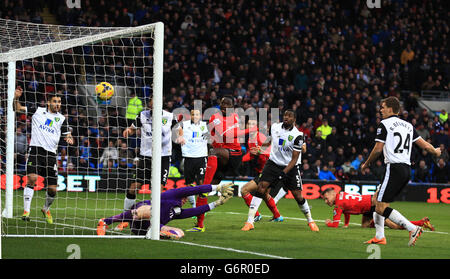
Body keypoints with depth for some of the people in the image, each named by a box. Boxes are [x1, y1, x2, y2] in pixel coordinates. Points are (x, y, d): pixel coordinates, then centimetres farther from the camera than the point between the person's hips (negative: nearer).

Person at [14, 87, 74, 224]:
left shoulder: (61, 119, 12)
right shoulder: (37, 111, 8)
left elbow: (68, 135, 16)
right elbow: (18, 108, 13)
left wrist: (69, 139, -7)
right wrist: (16, 98, -5)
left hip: (51, 154, 2)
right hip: (35, 150, -2)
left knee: (53, 189, 2)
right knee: (32, 179, -23)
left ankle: (46, 209, 32)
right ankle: (26, 211, -20)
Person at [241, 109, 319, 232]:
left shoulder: (297, 135, -15)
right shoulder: (275, 127, -2)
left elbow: (294, 159, -16)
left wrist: (284, 172, -26)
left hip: (290, 167, -2)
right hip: (274, 163, 2)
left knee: (298, 196, -3)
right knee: (261, 187, -16)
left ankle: (310, 221, 22)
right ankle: (250, 221, -18)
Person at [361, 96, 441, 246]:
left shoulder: (384, 124, -4)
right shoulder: (408, 125, 16)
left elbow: (378, 149, -7)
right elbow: (424, 144, 16)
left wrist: (366, 164, 8)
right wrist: (436, 151, 37)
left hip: (394, 168, -8)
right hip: (407, 170, 8)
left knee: (381, 208, -9)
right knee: (376, 199, 19)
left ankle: (413, 229, -18)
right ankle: (379, 237, 16)